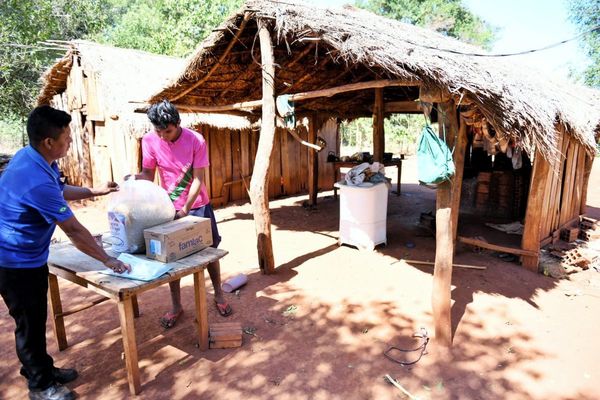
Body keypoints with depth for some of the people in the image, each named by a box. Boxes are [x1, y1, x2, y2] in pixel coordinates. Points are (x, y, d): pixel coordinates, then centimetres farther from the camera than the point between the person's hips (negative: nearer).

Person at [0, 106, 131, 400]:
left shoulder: (34, 157, -2)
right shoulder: (36, 180, -33)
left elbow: (59, 191, 19)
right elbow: (73, 231, -28)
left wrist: (95, 191, 20)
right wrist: (108, 261, -19)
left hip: (29, 257, 9)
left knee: (37, 318, 20)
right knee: (30, 323, 6)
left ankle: (43, 369, 37)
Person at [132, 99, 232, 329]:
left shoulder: (196, 140, -18)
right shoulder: (149, 141, -11)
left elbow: (197, 180, -17)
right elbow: (147, 174, -5)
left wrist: (185, 209, -25)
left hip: (197, 205, -1)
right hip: (169, 207, 2)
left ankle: (219, 296, 27)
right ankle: (176, 306, 21)